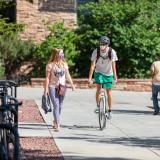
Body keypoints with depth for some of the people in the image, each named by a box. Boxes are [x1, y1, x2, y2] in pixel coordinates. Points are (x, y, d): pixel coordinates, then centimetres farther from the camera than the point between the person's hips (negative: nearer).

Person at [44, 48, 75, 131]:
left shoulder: (64, 64, 10)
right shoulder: (50, 65, -5)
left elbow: (67, 75, 17)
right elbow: (47, 77, -5)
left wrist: (72, 84, 15)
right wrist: (46, 88, -9)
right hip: (53, 87, -5)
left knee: (60, 106, 10)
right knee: (56, 105, -13)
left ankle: (56, 122, 26)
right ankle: (57, 124, -16)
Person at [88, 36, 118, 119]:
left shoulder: (112, 52, -19)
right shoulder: (96, 51, -19)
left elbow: (113, 65, -18)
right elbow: (92, 65, -20)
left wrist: (115, 76, -25)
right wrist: (90, 77, -25)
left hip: (108, 74, 1)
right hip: (99, 72, -1)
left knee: (109, 92, 1)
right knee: (98, 88, -22)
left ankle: (109, 111, 13)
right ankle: (97, 106, -4)